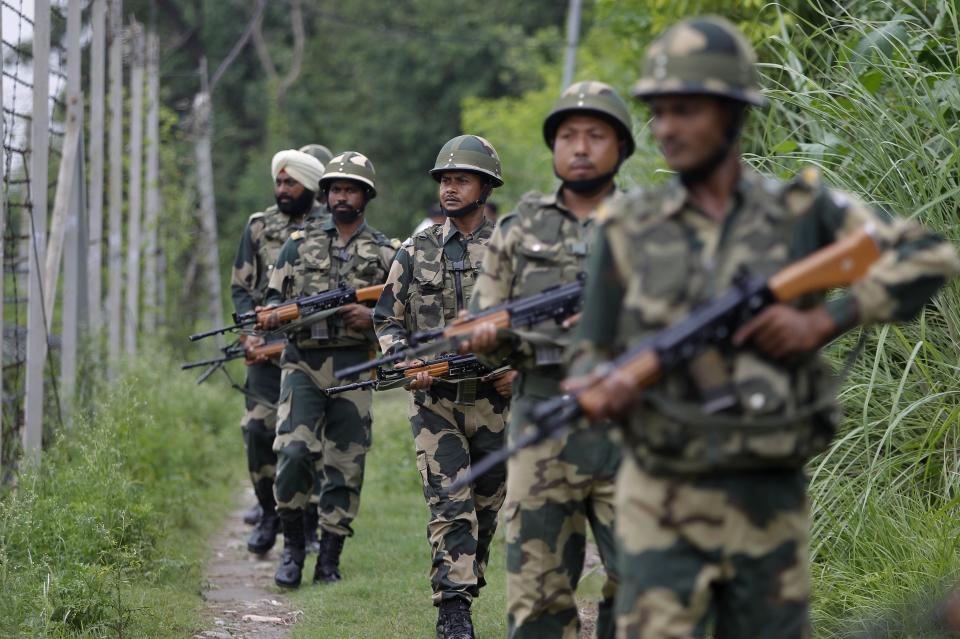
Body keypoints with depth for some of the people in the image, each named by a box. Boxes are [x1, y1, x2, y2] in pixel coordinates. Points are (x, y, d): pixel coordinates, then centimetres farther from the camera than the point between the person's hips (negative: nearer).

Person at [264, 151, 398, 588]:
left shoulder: (383, 253, 9)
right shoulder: (300, 242, 10)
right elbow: (272, 299, 10)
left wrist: (371, 318, -10)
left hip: (353, 370, 1)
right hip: (303, 364, 0)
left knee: (345, 467, 1)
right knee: (294, 451, -17)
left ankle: (329, 561, 10)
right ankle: (292, 544, 1)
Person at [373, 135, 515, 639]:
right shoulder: (416, 252, 6)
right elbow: (388, 320, 10)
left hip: (496, 402, 1)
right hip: (435, 401, -1)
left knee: (485, 510, 9)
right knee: (451, 507, -12)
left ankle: (463, 594, 24)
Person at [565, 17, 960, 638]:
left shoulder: (801, 208, 2)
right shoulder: (629, 229, 3)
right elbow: (592, 352, 8)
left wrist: (823, 322, -12)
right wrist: (604, 384, -17)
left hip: (771, 501, 1)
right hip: (664, 504, -1)